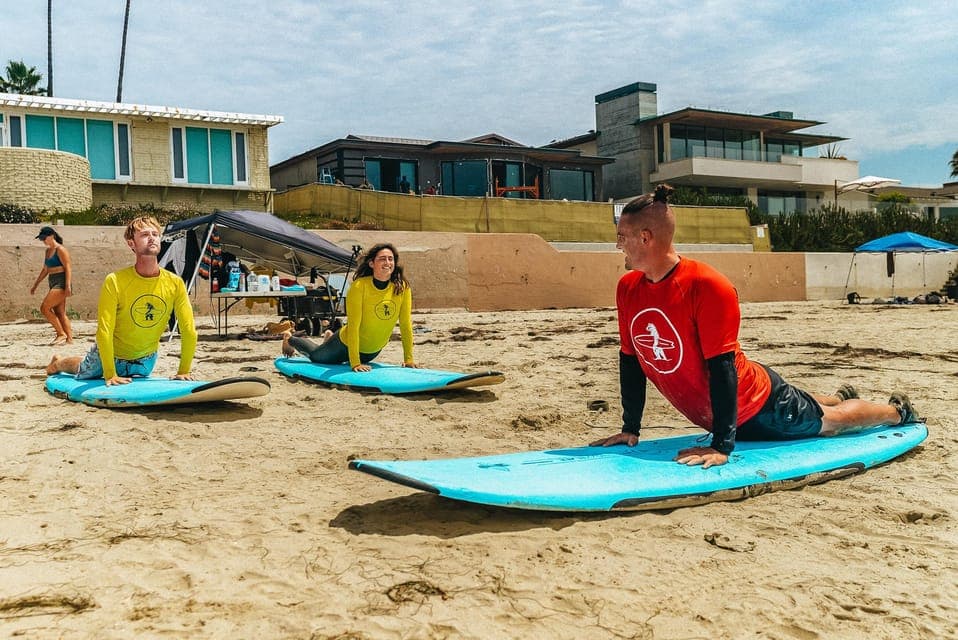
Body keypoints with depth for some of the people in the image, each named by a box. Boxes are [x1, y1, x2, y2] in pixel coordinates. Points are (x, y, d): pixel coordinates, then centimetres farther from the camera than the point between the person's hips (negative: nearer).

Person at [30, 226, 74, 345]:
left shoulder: (60, 249, -9)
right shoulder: (48, 250, 17)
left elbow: (68, 268, -16)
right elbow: (45, 269, 26)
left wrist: (68, 286, -24)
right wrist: (36, 284, 27)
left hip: (61, 282, -9)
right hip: (54, 283, 9)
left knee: (44, 308, -13)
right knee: (60, 314, 6)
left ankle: (61, 334, -8)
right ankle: (69, 339, 7)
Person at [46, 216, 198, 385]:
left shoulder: (175, 283, -21)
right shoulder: (115, 282, -28)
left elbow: (189, 331, -16)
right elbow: (104, 330, -27)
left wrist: (183, 371, -16)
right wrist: (110, 374, -28)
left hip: (146, 360, 3)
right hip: (109, 354, -3)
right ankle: (57, 363, 56)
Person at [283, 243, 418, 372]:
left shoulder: (403, 288, -19)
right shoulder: (359, 286, -30)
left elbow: (406, 324, -13)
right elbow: (353, 326, -30)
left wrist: (409, 359, -13)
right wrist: (355, 363, -33)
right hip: (346, 344, -4)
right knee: (315, 357, 22)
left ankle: (330, 338, 60)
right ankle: (290, 339, 51)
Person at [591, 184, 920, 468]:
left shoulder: (707, 286, -31)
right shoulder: (628, 288, -11)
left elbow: (721, 366, -31)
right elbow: (630, 359, -2)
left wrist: (721, 446, -32)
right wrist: (630, 428, 0)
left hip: (761, 407, -7)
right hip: (709, 414, 7)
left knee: (831, 422, 18)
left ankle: (898, 410, 45)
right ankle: (839, 397, 61)